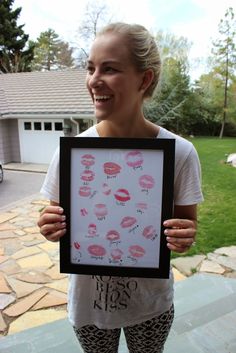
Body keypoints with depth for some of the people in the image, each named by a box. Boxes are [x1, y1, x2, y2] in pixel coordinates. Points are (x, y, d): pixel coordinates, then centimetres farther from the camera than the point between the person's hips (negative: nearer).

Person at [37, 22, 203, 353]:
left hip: (152, 301, 0)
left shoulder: (180, 152, -19)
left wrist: (184, 239, -28)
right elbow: (59, 222, -3)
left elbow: (188, 225, -7)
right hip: (88, 299, 1)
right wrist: (52, 229, -25)